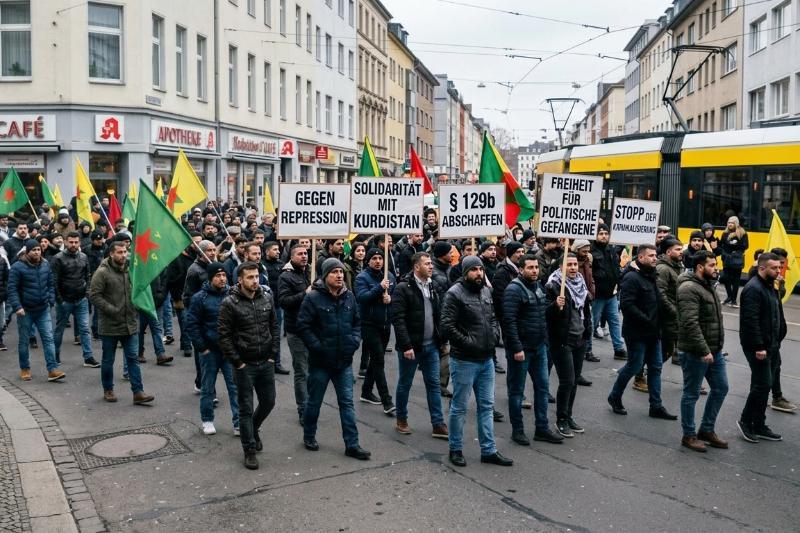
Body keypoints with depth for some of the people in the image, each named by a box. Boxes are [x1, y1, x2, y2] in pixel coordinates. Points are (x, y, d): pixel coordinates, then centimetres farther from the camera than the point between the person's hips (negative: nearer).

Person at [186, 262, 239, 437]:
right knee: (208, 388, 11)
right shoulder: (200, 298, -6)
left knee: (235, 386, 0)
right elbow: (191, 324, -4)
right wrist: (202, 348, -7)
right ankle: (207, 420, 27)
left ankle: (239, 423, 6)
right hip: (210, 351, -1)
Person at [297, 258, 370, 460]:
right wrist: (318, 347, -17)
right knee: (314, 401, 13)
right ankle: (309, 436, 33)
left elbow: (357, 322, 13)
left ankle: (352, 445, 11)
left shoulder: (349, 296, 3)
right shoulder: (313, 298, -14)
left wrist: (355, 341, -2)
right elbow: (303, 326, -14)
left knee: (347, 402, 6)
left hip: (344, 360, 4)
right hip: (321, 361, -4)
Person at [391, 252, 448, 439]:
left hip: (431, 346, 6)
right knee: (405, 384, 9)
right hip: (410, 346, -6)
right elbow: (398, 319, -17)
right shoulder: (403, 288, -13)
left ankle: (438, 425, 12)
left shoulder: (432, 287, 9)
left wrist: (440, 339, 7)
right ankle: (401, 420, 25)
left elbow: (438, 316, 14)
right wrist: (406, 346, -21)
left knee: (433, 384, 8)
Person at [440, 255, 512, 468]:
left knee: (487, 406, 13)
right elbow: (446, 326, -20)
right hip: (464, 361, -7)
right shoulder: (455, 294, -14)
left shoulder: (486, 291, 10)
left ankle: (488, 450, 22)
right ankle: (456, 449, 21)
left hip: (487, 360, 7)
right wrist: (468, 343, -17)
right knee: (459, 408, 5)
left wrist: (495, 335, 3)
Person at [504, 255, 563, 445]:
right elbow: (509, 321, -21)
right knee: (517, 390, 4)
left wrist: (545, 340, 12)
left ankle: (542, 428, 21)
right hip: (521, 349, -8)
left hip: (540, 347, 8)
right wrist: (517, 348, -23)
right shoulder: (514, 290, -15)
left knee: (542, 387, 11)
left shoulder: (539, 287, 10)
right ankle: (517, 430, 15)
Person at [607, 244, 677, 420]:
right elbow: (627, 305, -25)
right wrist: (646, 321, -24)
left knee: (655, 367, 9)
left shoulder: (652, 277, 12)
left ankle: (656, 406, 16)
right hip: (637, 332, -9)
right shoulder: (632, 278, -16)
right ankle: (615, 397, 19)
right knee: (634, 366, 0)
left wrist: (658, 324, 9)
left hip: (653, 332, 9)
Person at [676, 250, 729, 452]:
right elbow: (690, 324, -26)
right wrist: (703, 351, -26)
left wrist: (715, 348, 17)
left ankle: (707, 430, 28)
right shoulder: (689, 289, -19)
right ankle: (689, 436, 17)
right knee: (691, 394, 3)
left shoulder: (708, 286, 13)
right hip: (695, 353, -10)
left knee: (720, 388, 15)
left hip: (714, 351, 10)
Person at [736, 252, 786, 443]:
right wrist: (759, 347, -24)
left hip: (771, 346, 9)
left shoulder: (770, 287, 15)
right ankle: (746, 421, 6)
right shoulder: (754, 288, -16)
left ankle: (759, 426, 19)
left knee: (763, 386, 12)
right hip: (758, 347, -9)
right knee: (762, 385, -8)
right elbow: (750, 320, -23)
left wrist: (776, 342, 16)